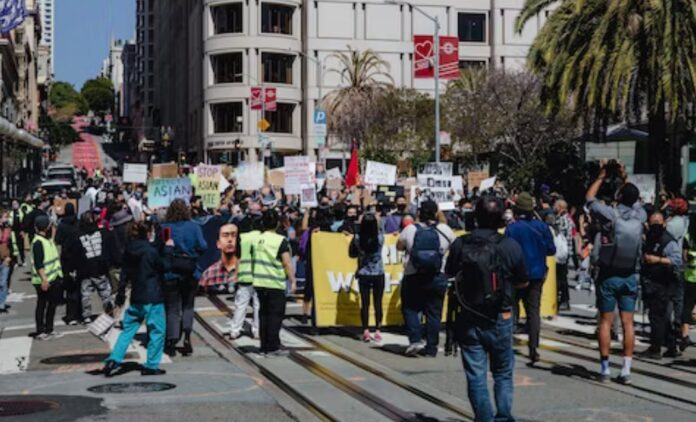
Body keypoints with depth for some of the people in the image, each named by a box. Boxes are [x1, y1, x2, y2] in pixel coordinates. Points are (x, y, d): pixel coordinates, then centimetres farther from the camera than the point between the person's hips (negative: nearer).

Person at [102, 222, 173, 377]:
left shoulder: (129, 252, 6)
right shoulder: (150, 250, -14)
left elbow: (124, 274, 12)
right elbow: (164, 266, -5)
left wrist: (121, 295, 19)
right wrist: (168, 249, 3)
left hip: (136, 297, 6)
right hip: (153, 297, -6)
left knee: (128, 329, 12)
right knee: (157, 330, 4)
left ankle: (114, 360, 2)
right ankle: (151, 366, 6)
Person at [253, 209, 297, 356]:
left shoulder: (257, 239, 6)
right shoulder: (280, 241, -9)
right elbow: (287, 263, -12)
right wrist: (293, 281, -7)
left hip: (259, 283, 5)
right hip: (275, 284, -5)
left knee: (264, 314, 12)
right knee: (275, 315, 0)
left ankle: (265, 346, 14)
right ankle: (273, 347, -3)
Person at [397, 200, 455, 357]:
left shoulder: (410, 230, -6)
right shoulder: (445, 230, -4)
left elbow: (399, 246, 9)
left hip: (412, 278, -1)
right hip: (437, 278, 1)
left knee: (410, 309, 12)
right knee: (434, 312, 8)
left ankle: (415, 340, -4)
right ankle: (431, 348, 10)